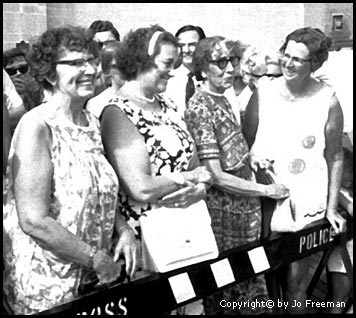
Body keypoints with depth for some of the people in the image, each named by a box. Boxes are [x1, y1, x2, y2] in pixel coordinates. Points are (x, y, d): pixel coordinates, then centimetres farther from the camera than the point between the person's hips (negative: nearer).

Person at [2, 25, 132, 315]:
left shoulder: (93, 123, 5)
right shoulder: (37, 126, -18)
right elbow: (34, 220, -23)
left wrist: (122, 230, -2)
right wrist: (96, 258, -17)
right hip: (46, 282, -7)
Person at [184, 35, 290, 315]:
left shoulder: (222, 98, 6)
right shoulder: (199, 108, -19)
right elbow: (217, 177, -20)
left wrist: (251, 157, 6)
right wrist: (266, 190, -13)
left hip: (246, 203, 8)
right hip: (224, 210, -8)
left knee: (250, 276, 19)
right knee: (224, 283, 8)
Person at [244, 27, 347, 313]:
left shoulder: (328, 101, -6)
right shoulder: (264, 92, -1)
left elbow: (335, 157, 0)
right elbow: (245, 141, 8)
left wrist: (331, 208, 0)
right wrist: (253, 157, -13)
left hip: (307, 203, -2)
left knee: (295, 280, 6)